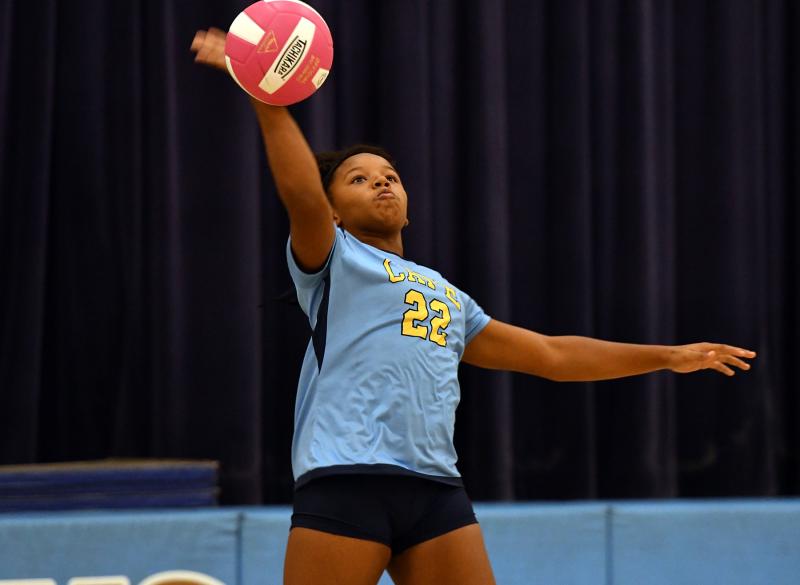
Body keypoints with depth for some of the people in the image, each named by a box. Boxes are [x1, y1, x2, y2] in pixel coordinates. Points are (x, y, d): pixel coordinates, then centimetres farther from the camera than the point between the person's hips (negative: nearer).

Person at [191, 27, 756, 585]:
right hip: (345, 481, -5)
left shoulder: (449, 296, 30)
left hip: (437, 491, 5)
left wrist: (669, 356, 35)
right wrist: (266, 98, -22)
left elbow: (551, 353, 34)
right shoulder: (332, 260, 12)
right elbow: (302, 194, -8)